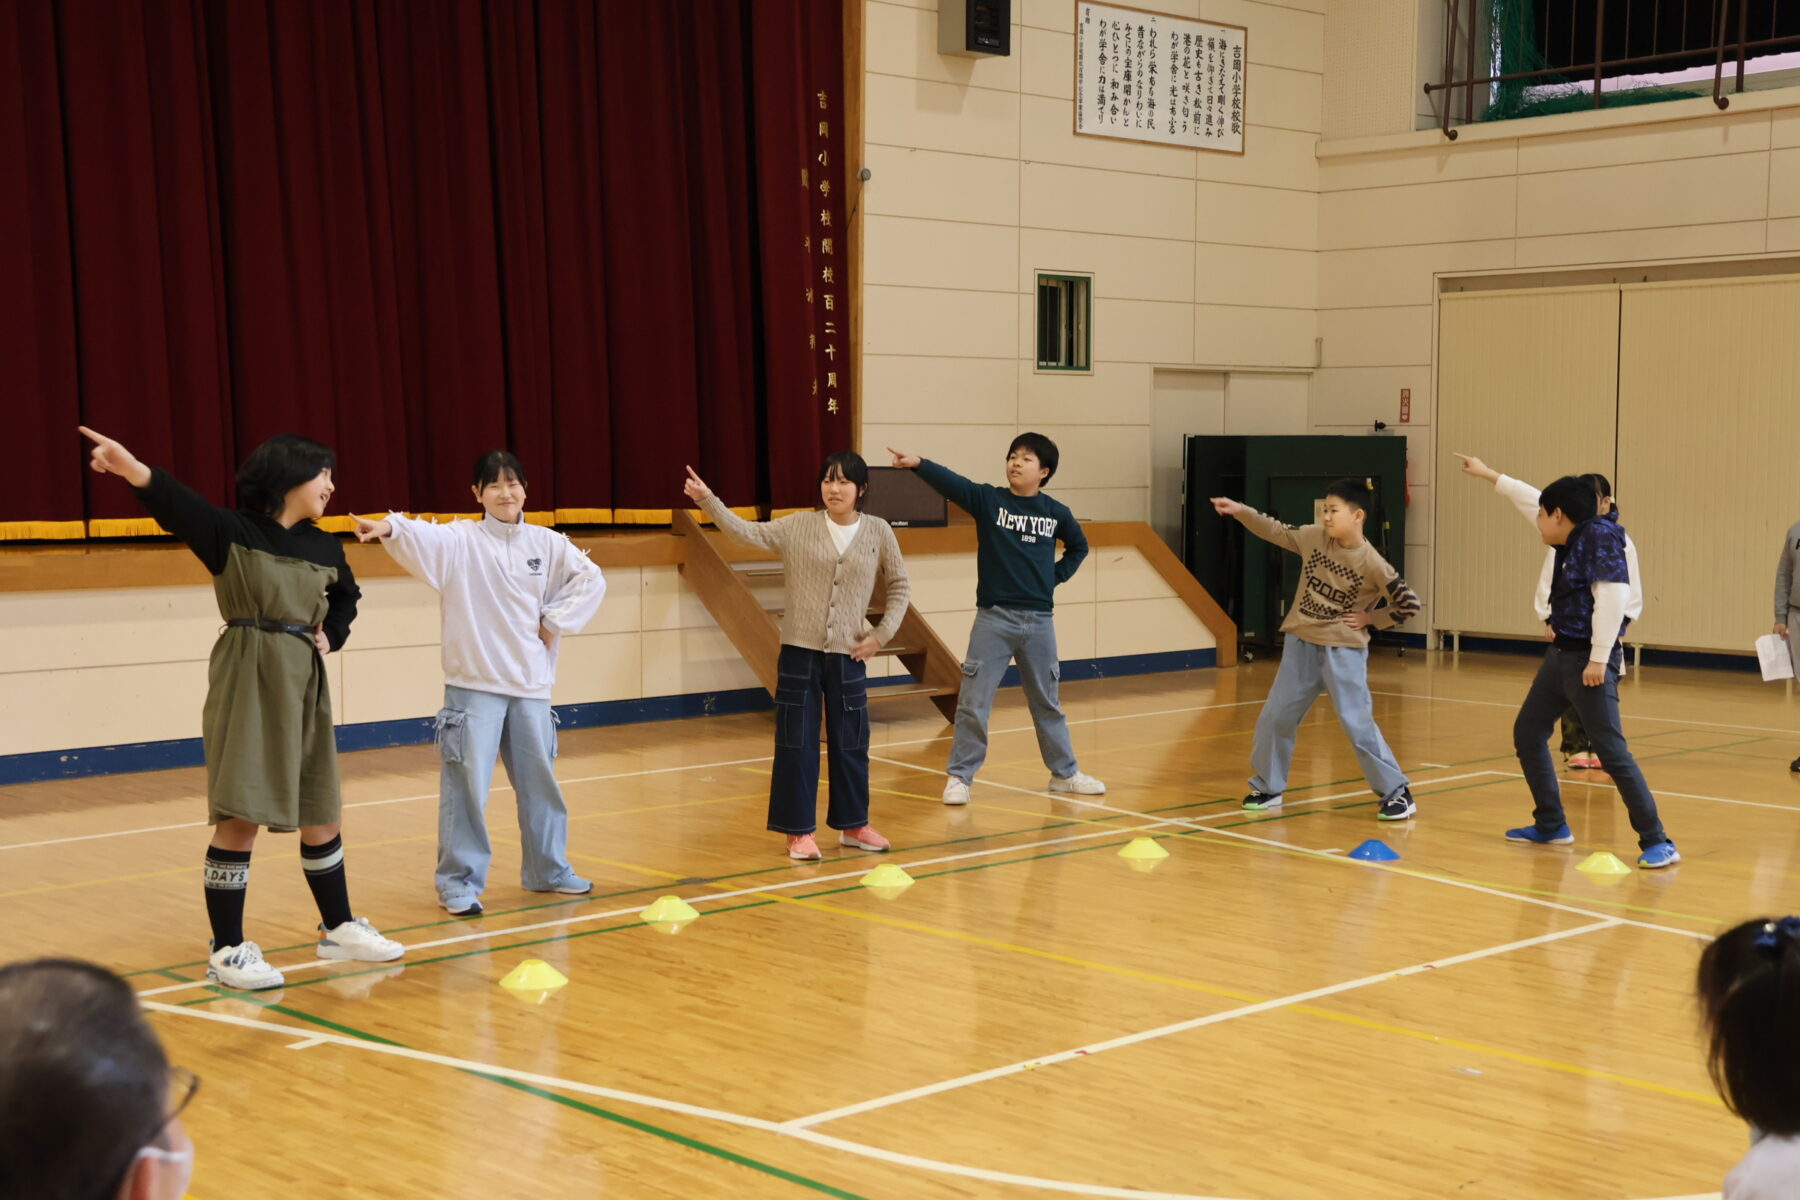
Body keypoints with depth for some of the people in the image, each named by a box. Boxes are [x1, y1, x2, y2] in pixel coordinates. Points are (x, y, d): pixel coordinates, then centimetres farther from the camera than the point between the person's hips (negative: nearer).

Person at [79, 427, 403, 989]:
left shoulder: (323, 547, 8)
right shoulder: (232, 533, -9)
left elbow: (347, 596, 28)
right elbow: (177, 505, -29)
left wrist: (331, 636, 8)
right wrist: (132, 468, -49)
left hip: (305, 686, 6)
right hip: (248, 687, -6)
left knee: (323, 813, 14)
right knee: (240, 816, -6)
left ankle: (339, 928, 30)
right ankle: (228, 951, 4)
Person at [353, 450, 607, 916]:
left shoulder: (547, 544, 6)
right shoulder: (461, 541, -6)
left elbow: (590, 579, 8)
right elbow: (424, 538, -26)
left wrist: (557, 622, -3)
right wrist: (391, 528, -48)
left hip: (530, 685, 4)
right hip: (474, 685, -4)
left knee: (540, 782, 15)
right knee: (466, 785, -6)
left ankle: (548, 869, 31)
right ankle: (459, 881, 5)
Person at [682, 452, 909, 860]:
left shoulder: (878, 532, 2)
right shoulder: (799, 526, -1)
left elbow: (898, 586, 10)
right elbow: (747, 532, -11)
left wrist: (883, 633, 1)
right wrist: (708, 501, -24)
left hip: (848, 655, 1)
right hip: (800, 651, -1)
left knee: (851, 744, 10)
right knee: (797, 745, 2)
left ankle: (853, 825, 26)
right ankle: (799, 831, 12)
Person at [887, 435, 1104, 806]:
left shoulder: (1056, 513, 3)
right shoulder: (988, 499, -4)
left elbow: (1079, 546, 20)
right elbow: (951, 483, -21)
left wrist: (1055, 577, 6)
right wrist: (918, 464, -37)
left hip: (1039, 620, 2)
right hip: (994, 617, -2)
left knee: (1047, 702, 15)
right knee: (974, 702, -1)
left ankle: (1065, 774, 28)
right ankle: (959, 776, 9)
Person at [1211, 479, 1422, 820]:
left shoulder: (1372, 563, -16)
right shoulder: (1314, 537, -3)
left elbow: (1409, 604, -9)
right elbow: (1275, 531, 10)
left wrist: (1370, 619, -7)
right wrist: (1241, 510, -1)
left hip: (1343, 650, -5)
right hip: (1301, 644, 5)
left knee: (1357, 723, -8)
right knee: (1275, 716, 8)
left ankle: (1397, 792, 3)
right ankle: (1267, 788, 24)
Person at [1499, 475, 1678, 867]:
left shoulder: (1600, 536, -18)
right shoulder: (1571, 541, 9)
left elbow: (1614, 596, -26)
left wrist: (1598, 658, -27)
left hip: (1588, 660, -11)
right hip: (1561, 656, 11)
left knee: (1612, 751, -13)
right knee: (1527, 734, 16)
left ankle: (1657, 843, -9)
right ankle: (1551, 825, 27)